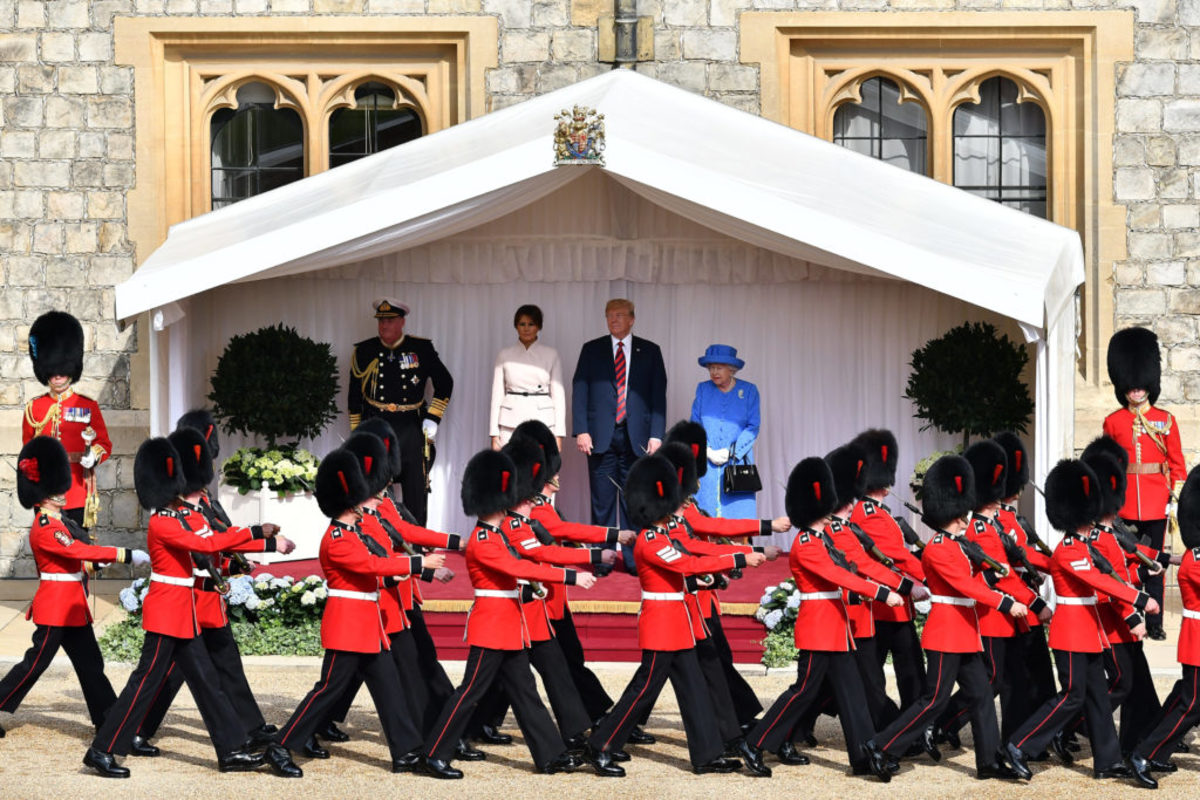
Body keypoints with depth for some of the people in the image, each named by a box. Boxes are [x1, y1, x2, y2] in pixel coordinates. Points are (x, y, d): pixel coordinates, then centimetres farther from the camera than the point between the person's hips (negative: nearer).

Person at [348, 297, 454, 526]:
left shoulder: (421, 349, 3)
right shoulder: (364, 351, 6)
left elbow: (445, 382, 10)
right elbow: (354, 395, 13)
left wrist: (432, 418, 2)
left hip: (411, 428, 0)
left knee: (416, 490, 3)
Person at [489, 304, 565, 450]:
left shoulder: (551, 355, 7)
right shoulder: (504, 356, 8)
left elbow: (558, 394, 5)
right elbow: (497, 395, 8)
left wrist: (558, 434, -1)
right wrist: (494, 434, 2)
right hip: (511, 422, 1)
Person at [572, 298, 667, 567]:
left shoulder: (650, 352, 10)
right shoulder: (591, 350, 10)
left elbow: (659, 394, 6)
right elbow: (579, 391, 5)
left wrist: (656, 434, -4)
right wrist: (581, 431, -6)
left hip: (636, 437, 0)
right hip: (601, 435, 0)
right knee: (602, 500, 1)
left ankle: (633, 559, 4)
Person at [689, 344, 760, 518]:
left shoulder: (749, 391, 5)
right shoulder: (703, 389, 10)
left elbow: (753, 428, 1)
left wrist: (730, 452, -10)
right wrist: (709, 452, -7)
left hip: (737, 463, -1)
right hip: (706, 464, 1)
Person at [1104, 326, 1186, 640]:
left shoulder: (1166, 421, 6)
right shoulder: (1112, 422, 5)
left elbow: (1177, 465, 6)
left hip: (1155, 504, 0)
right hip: (1123, 504, 0)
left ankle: (1154, 625, 8)